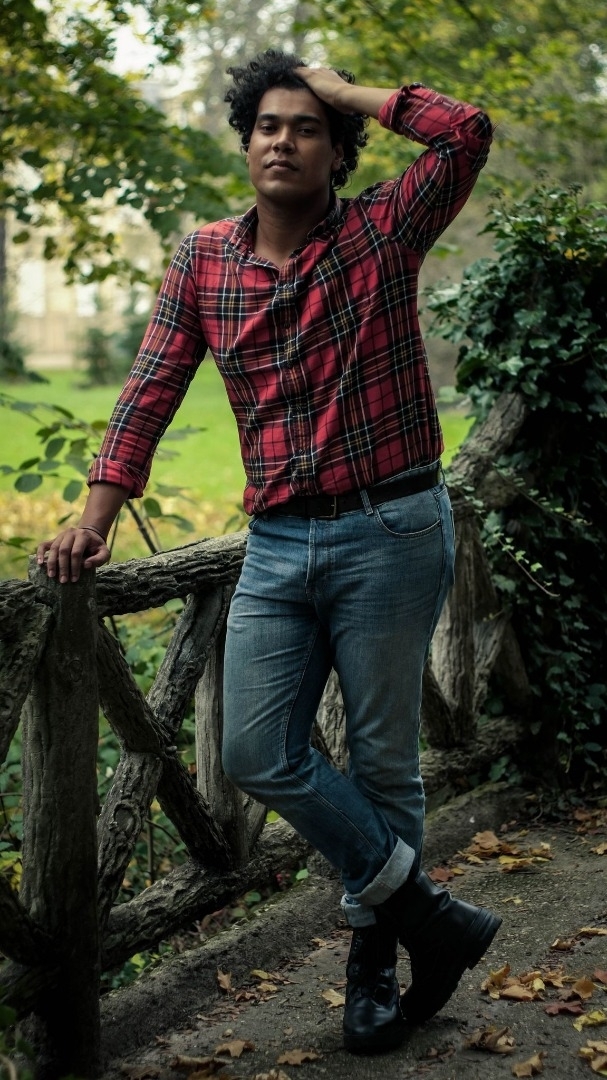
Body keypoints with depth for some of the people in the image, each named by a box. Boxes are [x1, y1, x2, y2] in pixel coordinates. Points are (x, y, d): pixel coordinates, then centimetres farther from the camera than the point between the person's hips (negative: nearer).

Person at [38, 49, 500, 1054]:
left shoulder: (381, 235, -2)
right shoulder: (204, 259, 8)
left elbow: (466, 132, -16)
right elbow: (153, 388, 5)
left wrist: (346, 92, -5)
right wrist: (96, 515, -3)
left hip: (390, 531, -4)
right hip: (277, 546, 4)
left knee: (382, 761, 5)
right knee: (260, 756, 0)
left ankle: (375, 958, 26)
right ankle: (432, 916, 15)